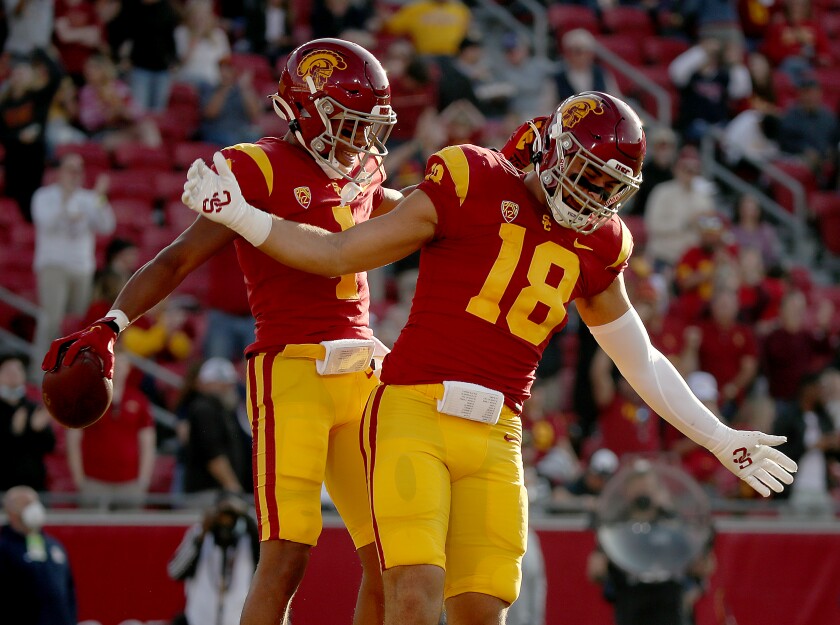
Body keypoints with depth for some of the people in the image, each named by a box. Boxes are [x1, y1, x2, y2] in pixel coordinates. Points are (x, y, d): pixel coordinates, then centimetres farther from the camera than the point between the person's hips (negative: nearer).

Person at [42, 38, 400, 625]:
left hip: (363, 375, 7)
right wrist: (111, 324, -22)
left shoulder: (361, 172, 16)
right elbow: (180, 258, -9)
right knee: (287, 556, -16)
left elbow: (404, 210, 41)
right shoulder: (262, 170, -5)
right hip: (293, 372, -7)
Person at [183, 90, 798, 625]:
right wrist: (239, 215, -6)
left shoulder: (596, 247, 14)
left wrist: (722, 440, 29)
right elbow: (340, 254, 3)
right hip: (413, 412, -5)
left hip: (494, 440, 5)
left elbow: (643, 364, 27)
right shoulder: (472, 186, -2)